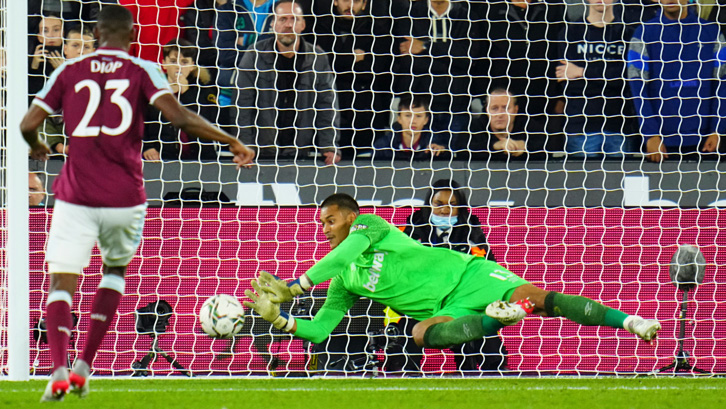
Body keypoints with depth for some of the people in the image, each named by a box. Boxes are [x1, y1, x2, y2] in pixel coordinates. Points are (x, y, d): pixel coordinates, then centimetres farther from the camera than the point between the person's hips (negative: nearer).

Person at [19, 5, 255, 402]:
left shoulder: (69, 71, 6)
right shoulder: (143, 71, 2)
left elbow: (28, 124, 3)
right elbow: (180, 117, -12)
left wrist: (36, 146, 26)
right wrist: (232, 142, -4)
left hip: (75, 195, -1)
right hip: (124, 198, 1)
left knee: (61, 283, 0)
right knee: (115, 271, 24)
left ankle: (59, 369, -23)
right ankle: (84, 366, 15)